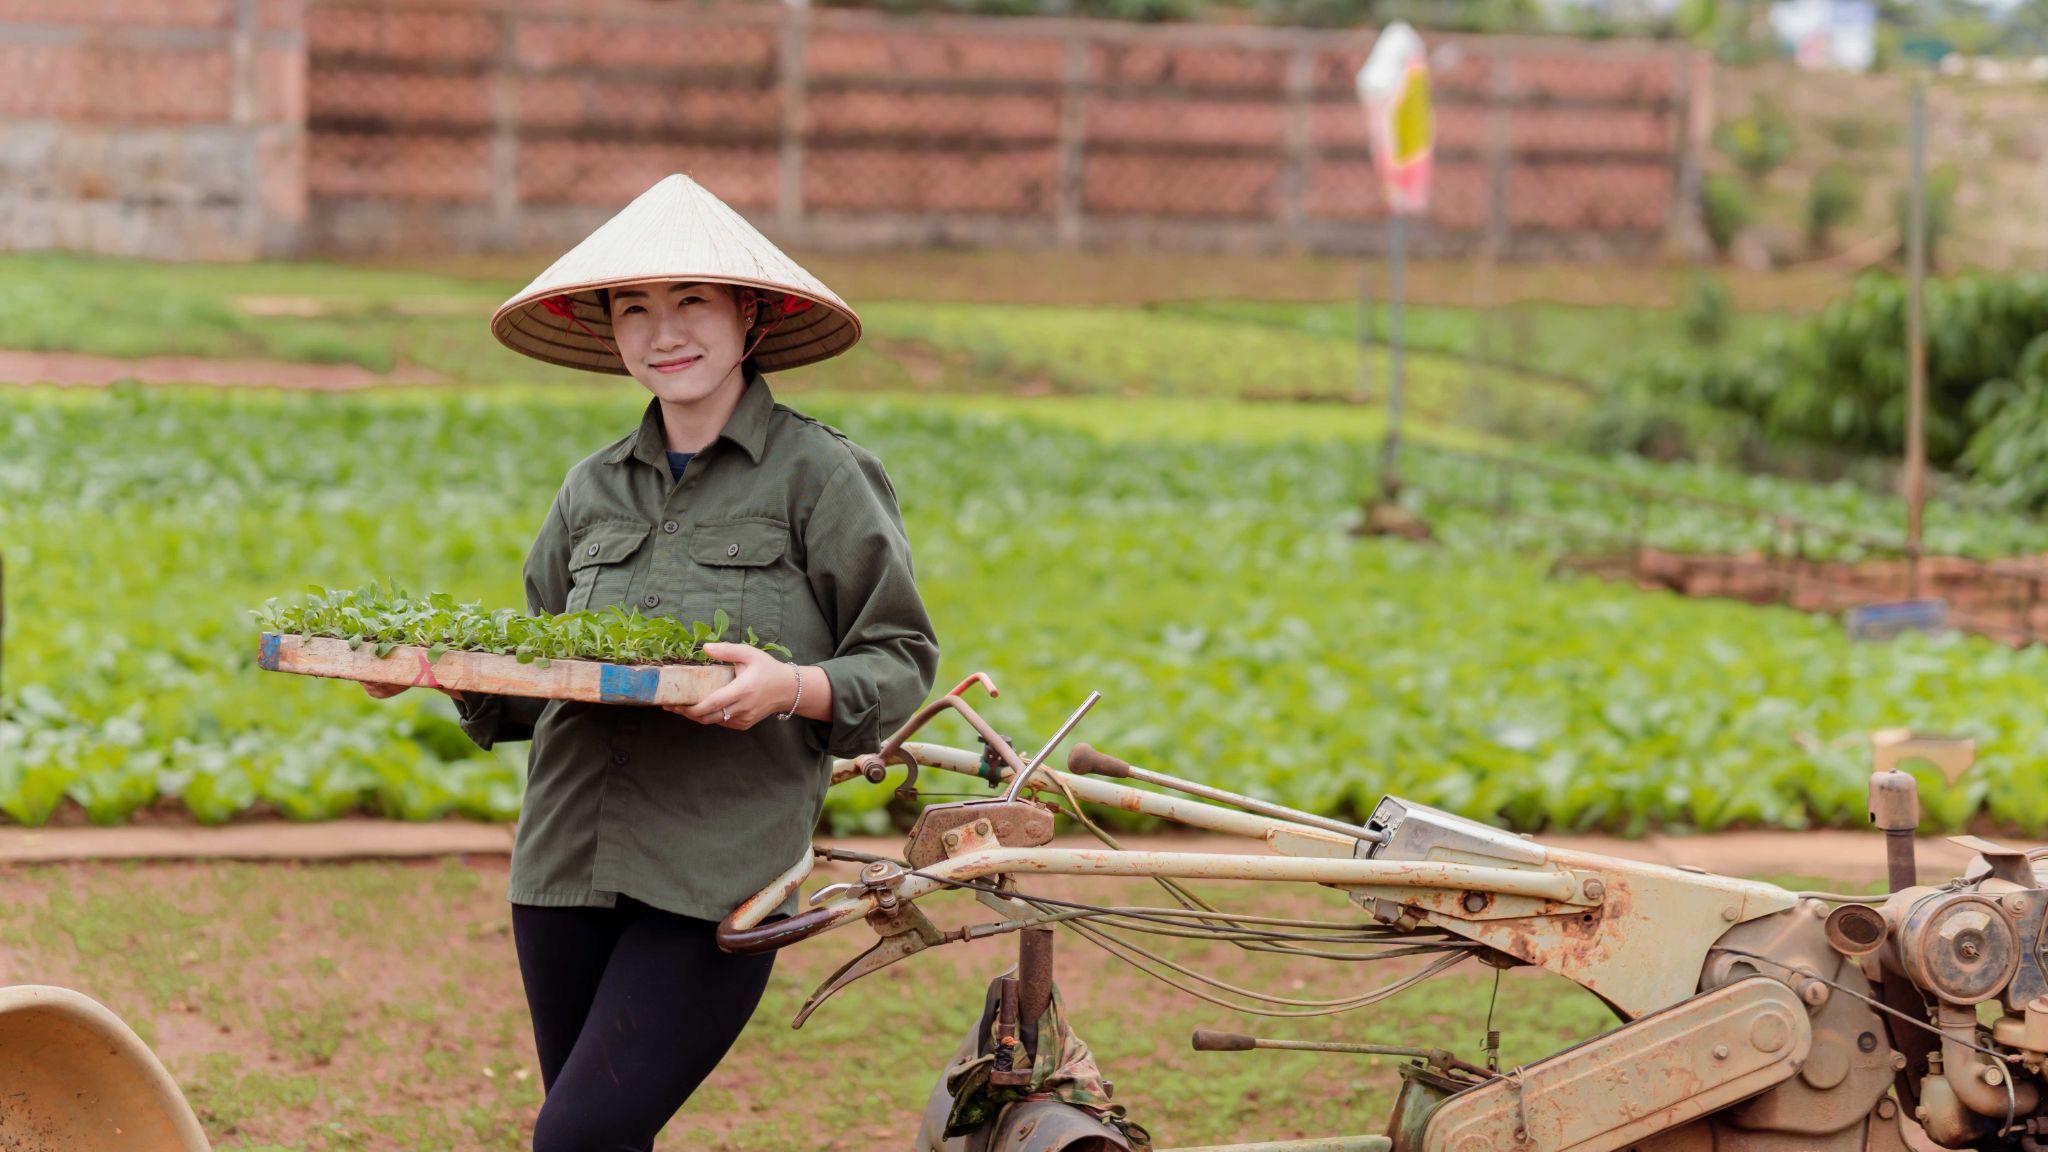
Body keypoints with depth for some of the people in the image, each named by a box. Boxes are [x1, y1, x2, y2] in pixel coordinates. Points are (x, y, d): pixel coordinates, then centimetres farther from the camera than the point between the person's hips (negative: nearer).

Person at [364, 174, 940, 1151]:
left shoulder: (816, 474, -1)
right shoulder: (593, 490, 15)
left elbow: (902, 663, -1)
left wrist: (793, 685, -20)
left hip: (720, 875, -6)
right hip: (567, 861, 6)